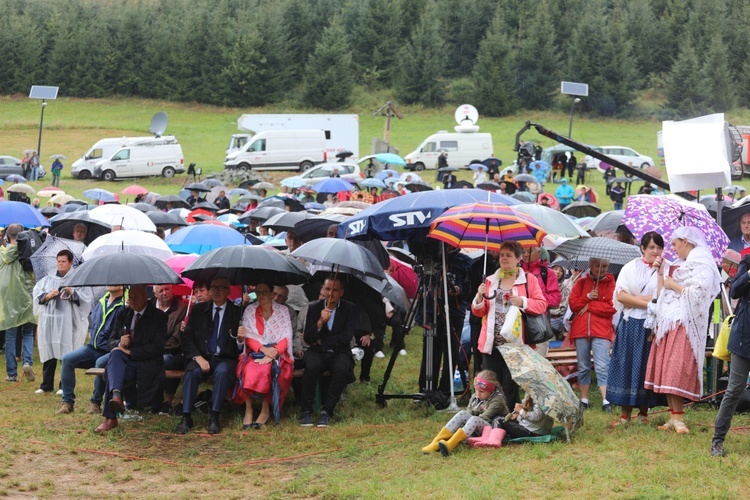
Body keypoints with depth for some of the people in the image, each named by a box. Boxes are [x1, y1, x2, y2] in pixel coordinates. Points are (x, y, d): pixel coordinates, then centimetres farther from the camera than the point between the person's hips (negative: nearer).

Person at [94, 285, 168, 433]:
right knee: (115, 353, -34)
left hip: (147, 364, -4)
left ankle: (110, 418, -36)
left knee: (112, 372, -32)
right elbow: (112, 341, 16)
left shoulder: (159, 317, -1)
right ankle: (116, 395, -55)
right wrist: (119, 343, -10)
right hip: (126, 360, 4)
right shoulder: (124, 315, 16)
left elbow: (157, 347, -11)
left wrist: (130, 351, -16)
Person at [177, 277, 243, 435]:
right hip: (201, 356, 1)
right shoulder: (198, 310, 10)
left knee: (222, 372, -35)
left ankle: (214, 418, -33)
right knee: (192, 372, -31)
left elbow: (240, 348, 5)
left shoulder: (237, 312, 4)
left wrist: (240, 339, -20)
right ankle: (186, 417, -30)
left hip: (225, 359, -1)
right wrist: (198, 357, -10)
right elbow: (186, 338, 6)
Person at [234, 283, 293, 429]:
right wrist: (263, 349, -14)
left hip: (278, 353, -1)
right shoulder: (250, 310, 12)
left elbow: (287, 337, 0)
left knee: (268, 368, -36)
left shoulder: (283, 310, 8)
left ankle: (265, 410, -23)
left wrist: (272, 354, -16)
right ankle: (248, 410, -27)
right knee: (249, 369, -34)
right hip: (255, 352, 1)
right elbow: (248, 336, 5)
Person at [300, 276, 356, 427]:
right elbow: (308, 339, 1)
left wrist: (322, 342, -4)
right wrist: (320, 322, -16)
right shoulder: (314, 307, 7)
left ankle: (326, 411, -25)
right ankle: (306, 411, -23)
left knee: (341, 369, -35)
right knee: (311, 367, -34)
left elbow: (347, 336, -4)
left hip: (339, 352, 0)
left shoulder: (349, 308, 5)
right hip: (317, 352, 0)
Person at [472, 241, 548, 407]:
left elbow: (542, 305, 1)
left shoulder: (529, 279, 5)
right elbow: (478, 312, 16)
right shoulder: (490, 281, 16)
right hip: (491, 343, 4)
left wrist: (523, 302, -15)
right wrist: (479, 297, -4)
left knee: (510, 387, -5)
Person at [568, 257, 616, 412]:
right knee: (583, 367, 9)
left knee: (602, 367, -12)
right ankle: (584, 399, 17)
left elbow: (611, 307, -8)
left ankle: (606, 401, -15)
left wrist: (589, 306, -7)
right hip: (581, 329, 3)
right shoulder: (581, 282, 12)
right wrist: (588, 297, -10)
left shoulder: (610, 283, 3)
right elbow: (573, 304, 4)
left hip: (601, 330, -3)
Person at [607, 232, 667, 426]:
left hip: (653, 326, -1)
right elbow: (621, 295, -3)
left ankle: (643, 412, 10)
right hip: (631, 325, 1)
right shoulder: (631, 268, 7)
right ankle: (625, 413, 5)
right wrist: (647, 302, -9)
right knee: (627, 365, 0)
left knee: (648, 367, 1)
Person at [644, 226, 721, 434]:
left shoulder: (702, 266, -5)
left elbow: (698, 294, -17)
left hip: (684, 323, -9)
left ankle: (677, 419, -16)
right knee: (667, 371, 4)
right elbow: (661, 292, 21)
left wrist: (674, 286, -8)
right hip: (668, 323, 9)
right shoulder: (678, 266, 21)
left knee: (676, 370, -14)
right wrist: (660, 270, 14)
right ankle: (673, 417, 5)